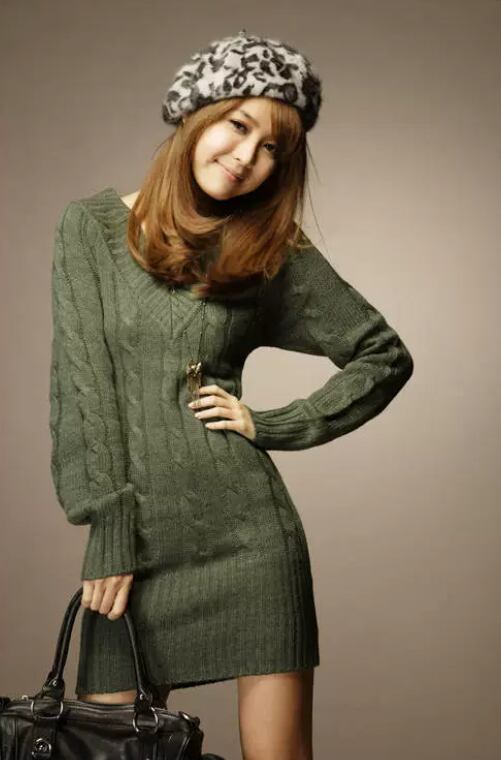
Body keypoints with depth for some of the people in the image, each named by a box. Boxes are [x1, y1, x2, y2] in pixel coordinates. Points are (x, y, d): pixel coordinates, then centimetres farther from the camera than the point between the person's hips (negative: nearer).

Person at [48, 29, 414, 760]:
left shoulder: (276, 253, 4)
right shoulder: (92, 225, 3)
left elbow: (385, 356, 10)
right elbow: (82, 377, -2)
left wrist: (274, 425, -1)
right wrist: (106, 525, -7)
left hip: (250, 535, 0)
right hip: (135, 539, 1)